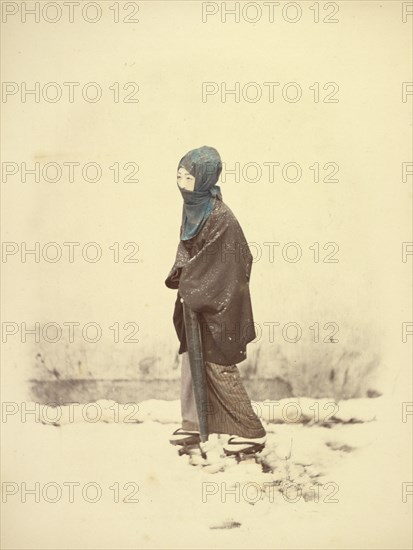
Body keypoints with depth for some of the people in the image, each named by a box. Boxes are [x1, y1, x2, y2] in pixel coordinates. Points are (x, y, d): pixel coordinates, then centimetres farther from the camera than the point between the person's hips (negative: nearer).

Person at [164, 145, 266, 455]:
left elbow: (229, 266, -20)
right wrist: (180, 277, -3)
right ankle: (193, 424, 28)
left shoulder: (221, 218, -21)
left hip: (217, 305, -8)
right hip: (194, 301, 8)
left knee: (219, 367, 0)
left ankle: (252, 432, 13)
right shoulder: (191, 208, 5)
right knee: (191, 359, 15)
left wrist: (192, 292, -15)